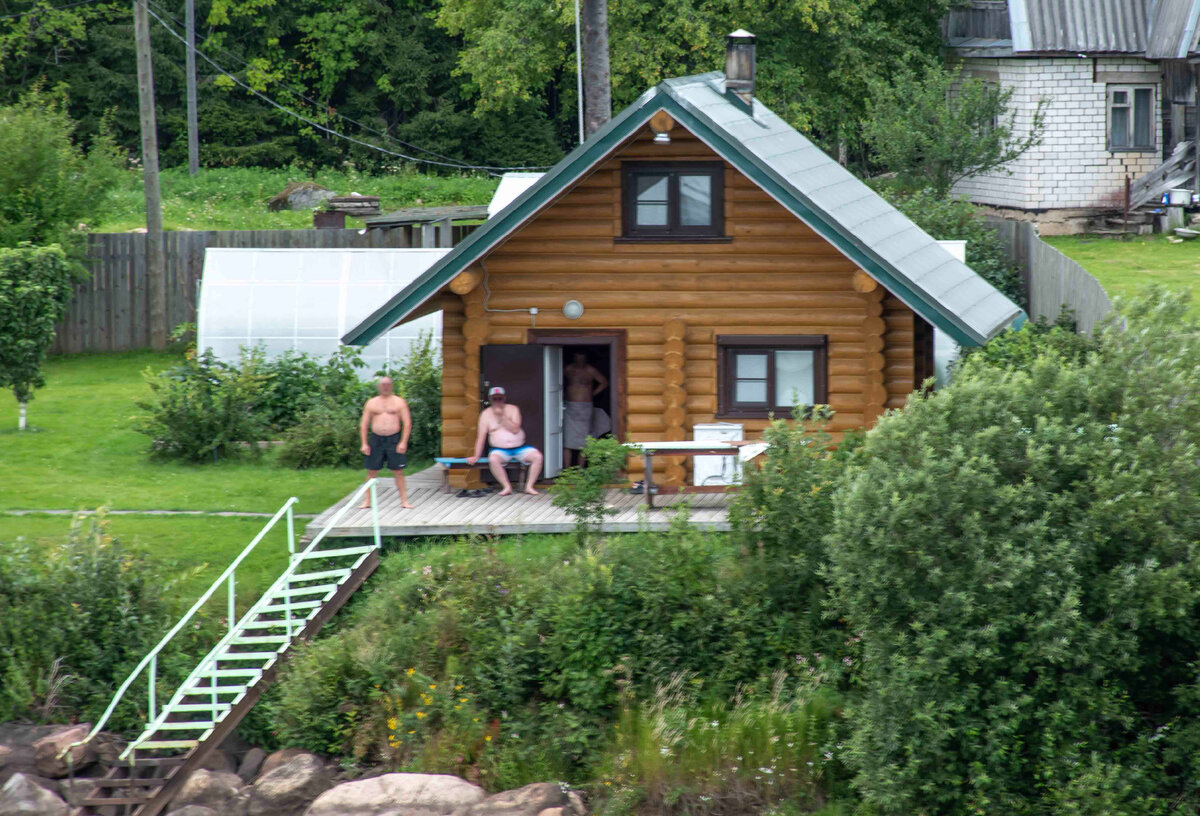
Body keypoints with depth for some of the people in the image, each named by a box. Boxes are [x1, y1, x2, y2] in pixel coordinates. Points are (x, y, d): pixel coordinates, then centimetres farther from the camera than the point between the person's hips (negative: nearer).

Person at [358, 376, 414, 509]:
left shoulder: (399, 402, 6)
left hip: (394, 439, -1)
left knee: (398, 472, -1)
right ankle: (367, 501, 8)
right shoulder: (371, 403, 10)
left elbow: (407, 423, 1)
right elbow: (364, 425, 9)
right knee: (371, 472, 2)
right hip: (376, 439, 1)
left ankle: (404, 500, 3)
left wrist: (403, 442, -9)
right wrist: (364, 443, -1)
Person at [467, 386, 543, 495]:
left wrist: (502, 416, -18)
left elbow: (515, 429, -12)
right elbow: (481, 436, -1)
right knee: (493, 459, -35)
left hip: (520, 448, 1)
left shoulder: (513, 409, 3)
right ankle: (507, 487, -27)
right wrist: (477, 456, -7)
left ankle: (529, 486, -16)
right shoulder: (486, 414, 2)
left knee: (537, 456, -23)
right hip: (500, 450, -1)